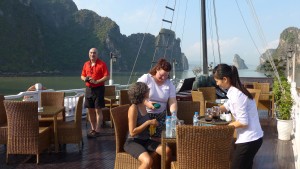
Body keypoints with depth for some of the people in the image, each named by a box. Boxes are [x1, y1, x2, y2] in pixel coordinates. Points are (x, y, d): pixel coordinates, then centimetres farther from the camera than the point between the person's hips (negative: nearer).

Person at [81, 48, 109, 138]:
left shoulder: (102, 64, -6)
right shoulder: (86, 64, 11)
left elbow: (107, 76, -11)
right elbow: (82, 76, 20)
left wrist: (96, 81, -20)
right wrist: (85, 78, -3)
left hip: (98, 89, -6)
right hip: (88, 89, 6)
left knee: (98, 110, -4)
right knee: (90, 110, 10)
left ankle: (97, 130, 2)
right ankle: (93, 129, 22)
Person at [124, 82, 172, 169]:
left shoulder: (144, 105, 7)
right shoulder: (133, 108, -17)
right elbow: (132, 132, -20)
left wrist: (152, 123, 9)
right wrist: (148, 122, -19)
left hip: (145, 140, 7)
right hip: (133, 142, -7)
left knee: (167, 151, -15)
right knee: (148, 161, -32)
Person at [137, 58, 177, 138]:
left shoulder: (169, 84, 4)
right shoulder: (146, 78, -6)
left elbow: (173, 101, -3)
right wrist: (146, 103, -20)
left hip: (160, 116, 3)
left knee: (156, 137, 3)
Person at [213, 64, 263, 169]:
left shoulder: (236, 95, -23)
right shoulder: (235, 91, 6)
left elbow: (243, 122, -23)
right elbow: (227, 106, 25)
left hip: (248, 140, -9)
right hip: (253, 138, 9)